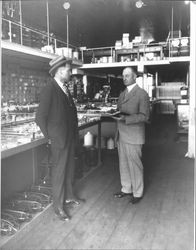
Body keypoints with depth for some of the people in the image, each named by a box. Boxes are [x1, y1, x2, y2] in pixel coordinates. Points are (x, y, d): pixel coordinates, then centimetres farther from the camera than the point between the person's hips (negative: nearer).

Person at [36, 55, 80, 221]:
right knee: (59, 171, 3)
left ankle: (69, 195, 38)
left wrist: (75, 132, 12)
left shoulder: (65, 88, 10)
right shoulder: (49, 90, -16)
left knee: (69, 168, 19)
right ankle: (58, 206, 18)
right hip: (59, 139, -8)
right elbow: (40, 117, -17)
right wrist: (49, 137, -11)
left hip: (70, 137, 8)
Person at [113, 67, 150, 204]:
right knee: (123, 164, 15)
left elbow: (144, 116, -15)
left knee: (135, 164, 3)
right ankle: (126, 189, 31)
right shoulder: (122, 94, 16)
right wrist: (114, 114, 2)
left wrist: (126, 118, -25)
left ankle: (137, 193, 20)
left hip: (133, 136, -7)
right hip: (121, 134, 7)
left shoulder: (142, 94, -8)